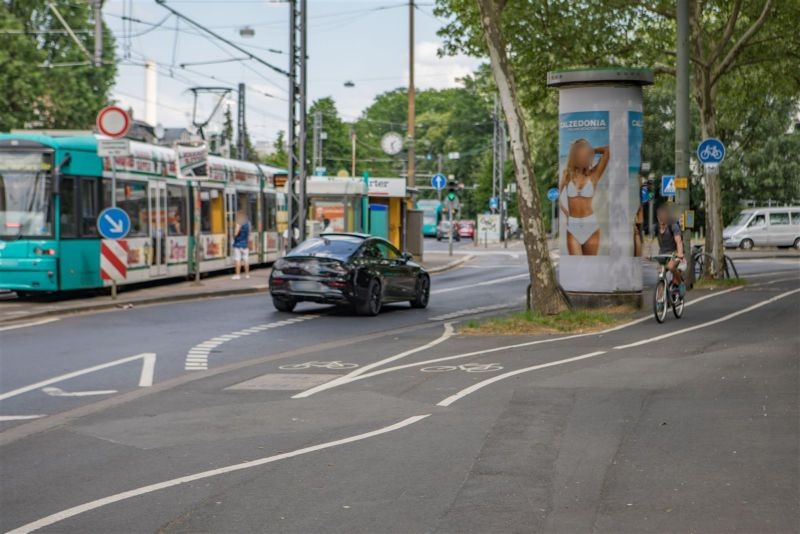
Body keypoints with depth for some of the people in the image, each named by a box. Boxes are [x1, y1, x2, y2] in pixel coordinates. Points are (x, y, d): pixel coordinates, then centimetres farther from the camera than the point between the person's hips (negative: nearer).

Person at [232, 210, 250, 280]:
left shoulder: (239, 224, -14)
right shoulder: (248, 223, 7)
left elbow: (236, 233, -20)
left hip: (238, 244, -6)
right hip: (244, 244, 6)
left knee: (238, 260, -5)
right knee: (246, 259, 9)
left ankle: (238, 275, -6)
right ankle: (247, 274, 13)